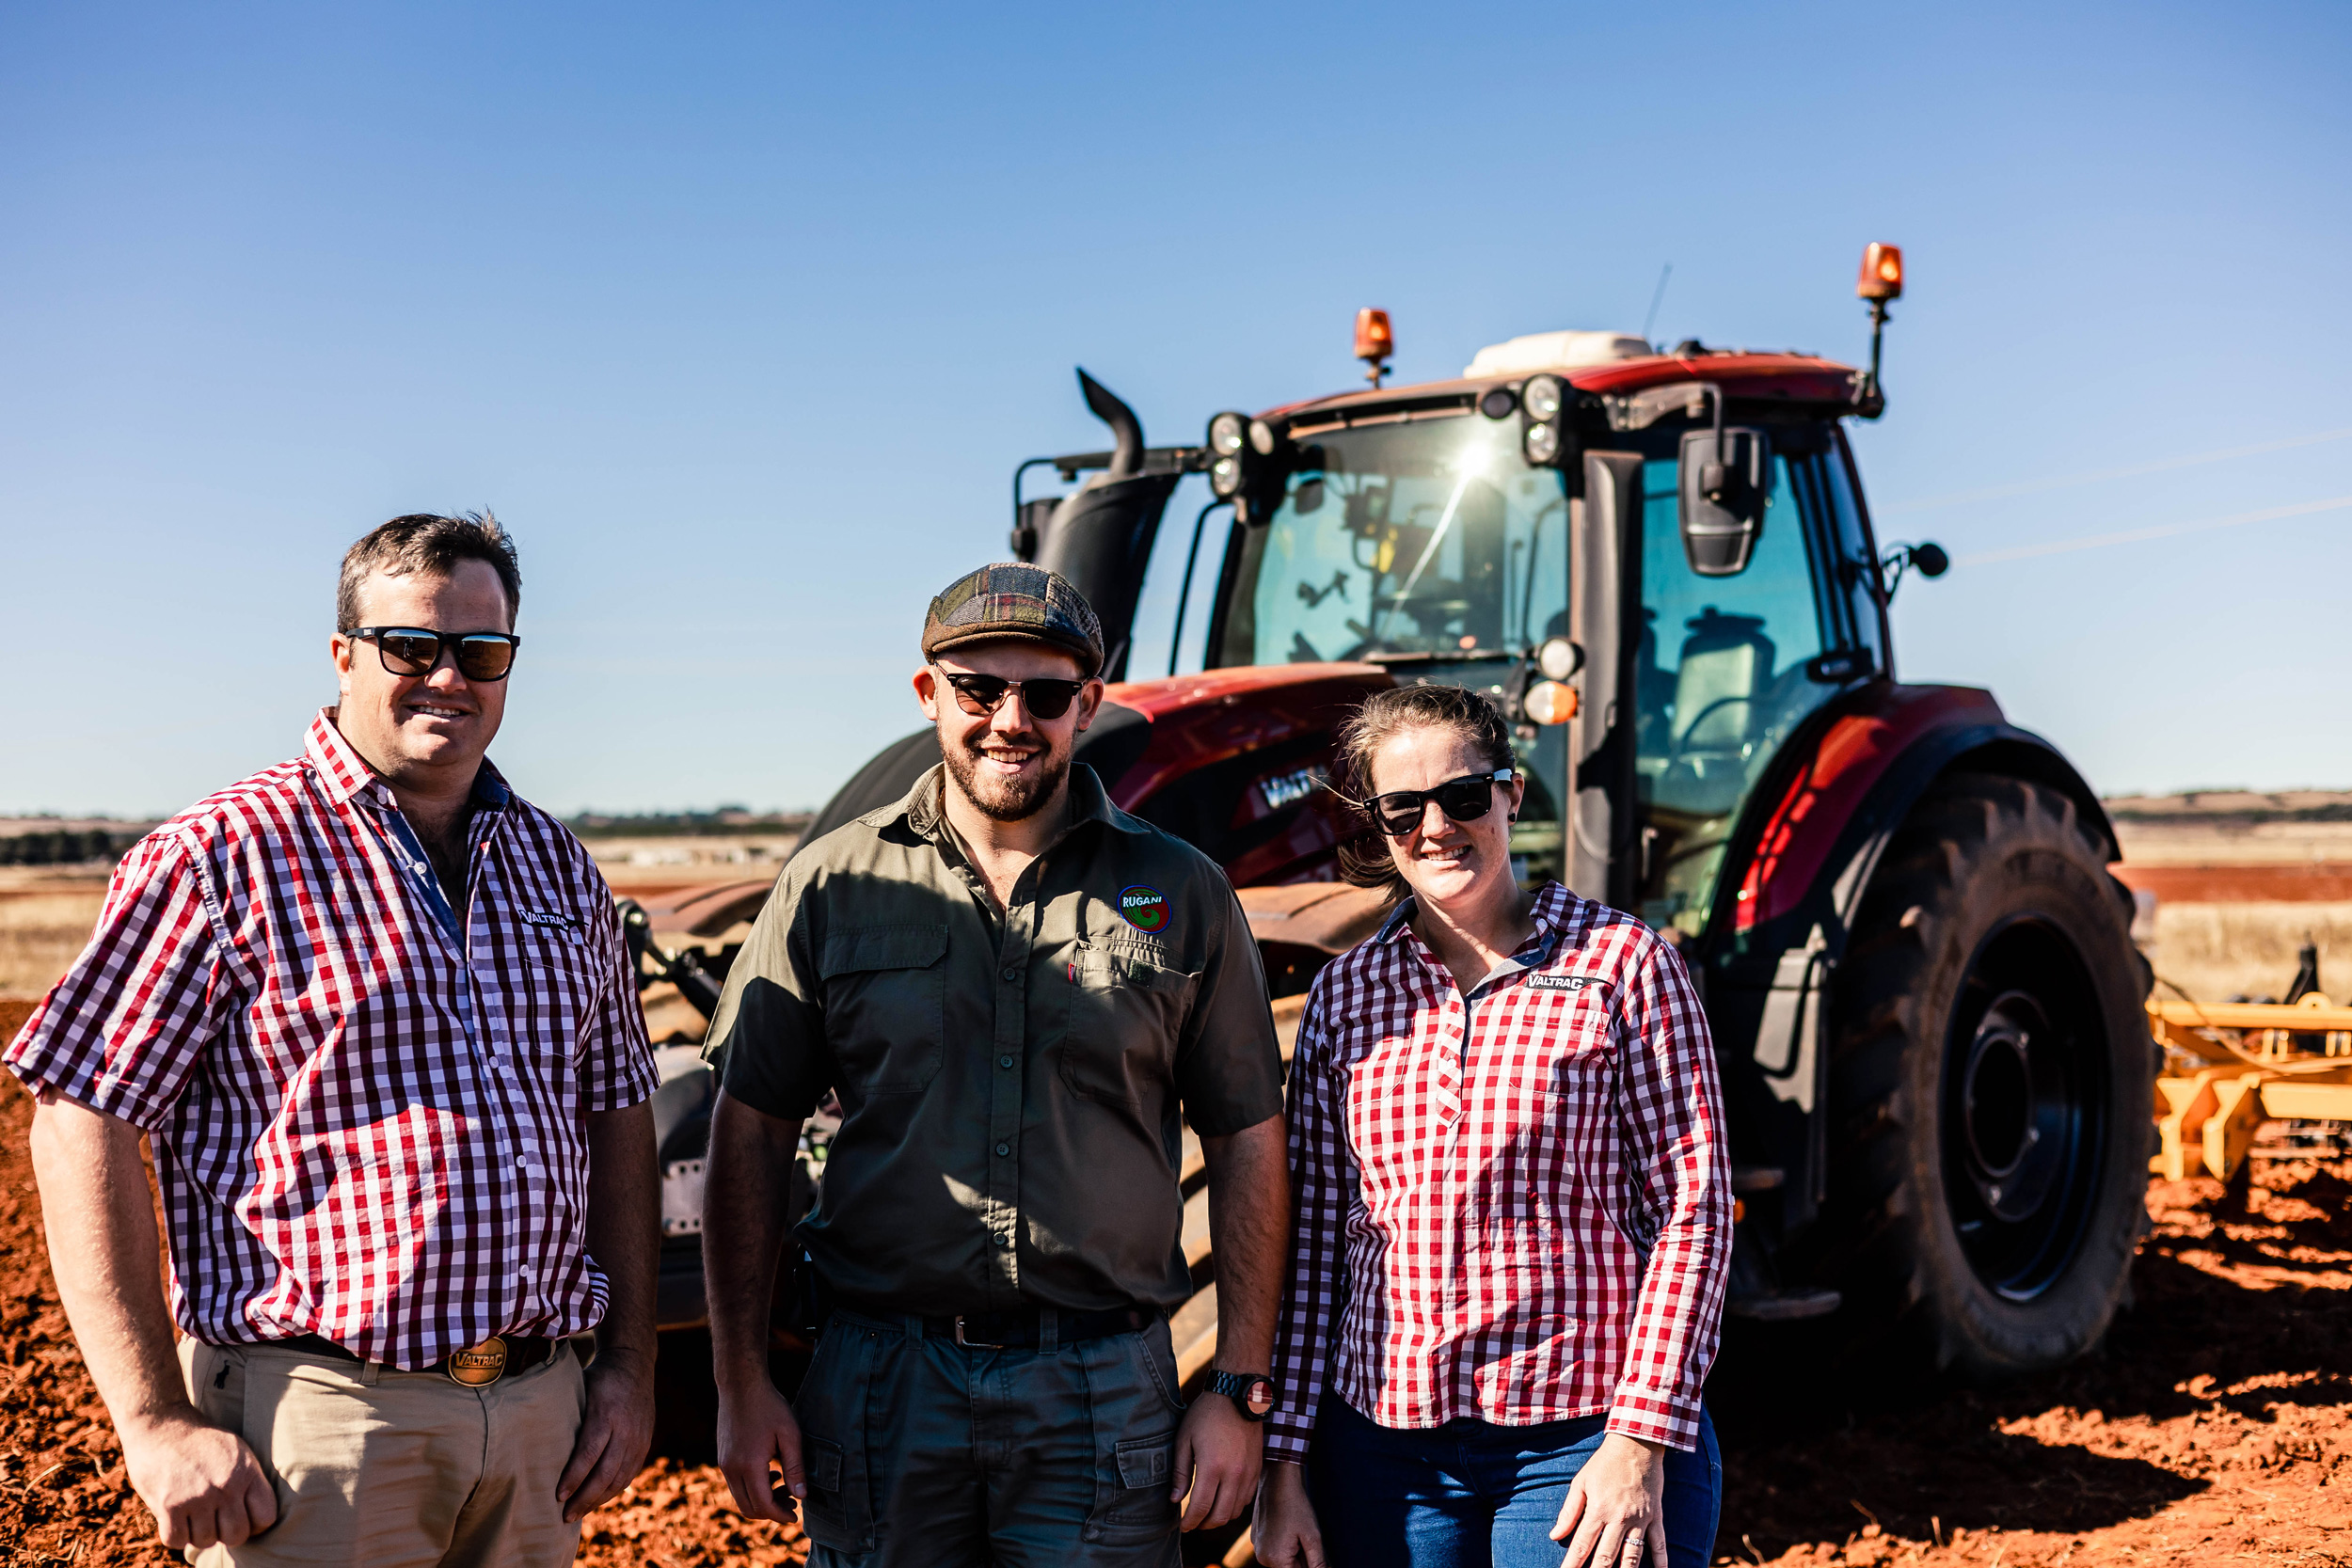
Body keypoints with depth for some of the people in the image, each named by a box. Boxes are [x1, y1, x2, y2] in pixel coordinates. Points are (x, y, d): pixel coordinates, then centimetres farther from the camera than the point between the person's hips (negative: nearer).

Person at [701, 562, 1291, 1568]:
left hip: (1104, 1390, 0)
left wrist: (1242, 1393, 0)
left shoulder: (1181, 896, 2)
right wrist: (741, 1383, 1)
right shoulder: (833, 888, 2)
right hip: (879, 1380, 1)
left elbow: (1246, 1146, 4)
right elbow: (750, 1135, 4)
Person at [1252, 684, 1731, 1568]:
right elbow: (1311, 1236, 7)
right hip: (1383, 1442, 3)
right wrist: (1284, 1464, 5)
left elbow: (1692, 1209, -5)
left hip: (1585, 1439, -3)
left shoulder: (1623, 963, -2)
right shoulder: (1346, 995, 6)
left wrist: (1642, 1442, -11)